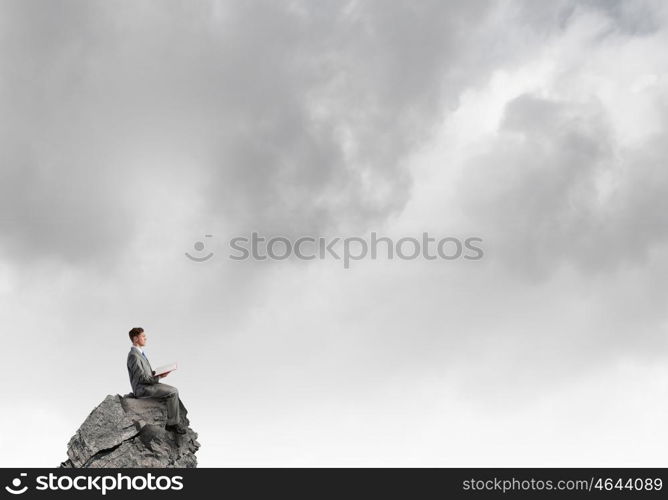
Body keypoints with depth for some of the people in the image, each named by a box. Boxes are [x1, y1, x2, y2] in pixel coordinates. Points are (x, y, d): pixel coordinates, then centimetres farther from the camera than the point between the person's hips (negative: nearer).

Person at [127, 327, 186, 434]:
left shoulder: (140, 353, 14)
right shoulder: (134, 355, -19)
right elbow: (142, 378, -22)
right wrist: (159, 377, -17)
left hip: (147, 384, 10)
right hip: (142, 389, -10)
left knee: (174, 391, 6)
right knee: (173, 393, -16)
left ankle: (177, 420, 5)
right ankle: (173, 424, -8)